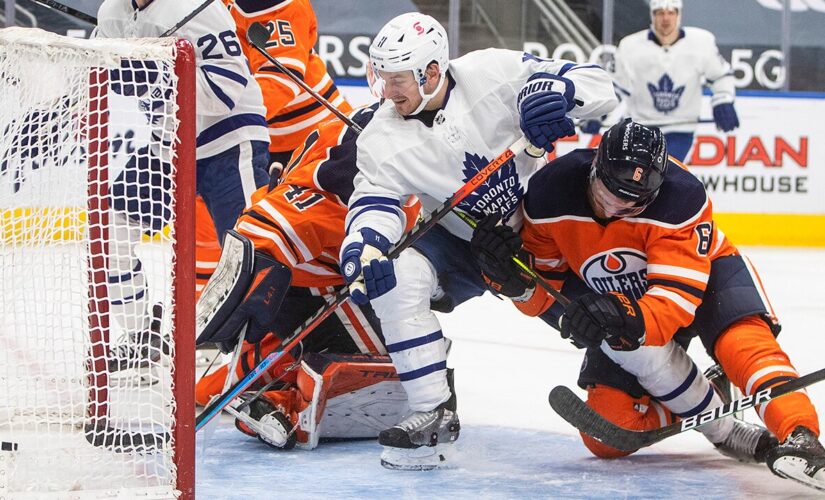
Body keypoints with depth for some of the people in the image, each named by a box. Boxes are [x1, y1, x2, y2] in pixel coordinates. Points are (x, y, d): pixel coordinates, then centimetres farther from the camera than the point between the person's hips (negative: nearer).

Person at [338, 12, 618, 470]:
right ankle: (434, 412, -19)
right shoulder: (382, 137, -15)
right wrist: (362, 248, -44)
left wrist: (555, 90, -42)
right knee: (396, 277, -26)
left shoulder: (493, 73, -21)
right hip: (460, 246, 1)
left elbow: (596, 86, -19)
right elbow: (374, 201, -22)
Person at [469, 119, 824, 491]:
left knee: (739, 333, -38)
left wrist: (634, 322, -60)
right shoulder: (549, 194, -25)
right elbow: (545, 294, -13)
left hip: (703, 270, -3)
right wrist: (515, 280, -36)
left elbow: (677, 295, -40)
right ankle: (722, 430, 1)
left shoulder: (682, 197, -35)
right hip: (621, 299, 3)